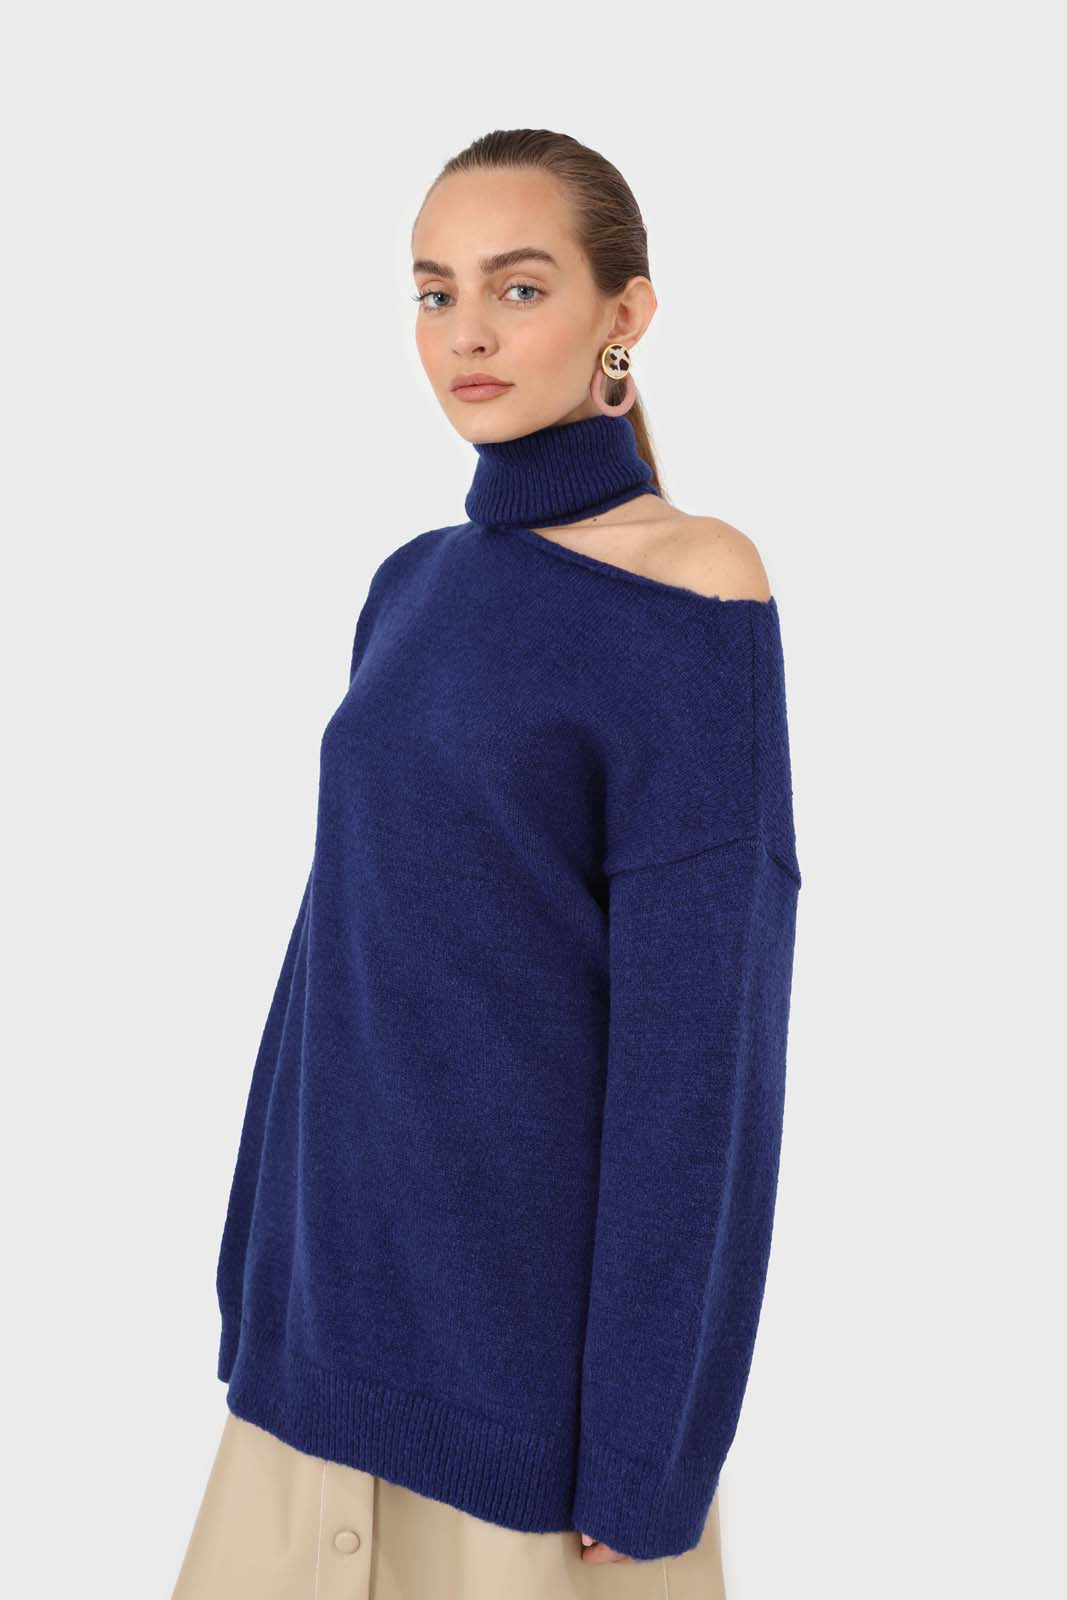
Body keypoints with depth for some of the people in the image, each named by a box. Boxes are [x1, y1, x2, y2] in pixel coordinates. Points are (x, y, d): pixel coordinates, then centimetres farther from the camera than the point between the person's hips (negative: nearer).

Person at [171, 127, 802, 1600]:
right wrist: (262, 1273, 12)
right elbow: (342, 939, 12)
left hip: (532, 1293, -6)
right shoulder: (413, 586, 8)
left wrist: (647, 1451, -14)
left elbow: (697, 1019, -15)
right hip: (354, 1278, 6)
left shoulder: (692, 582, -13)